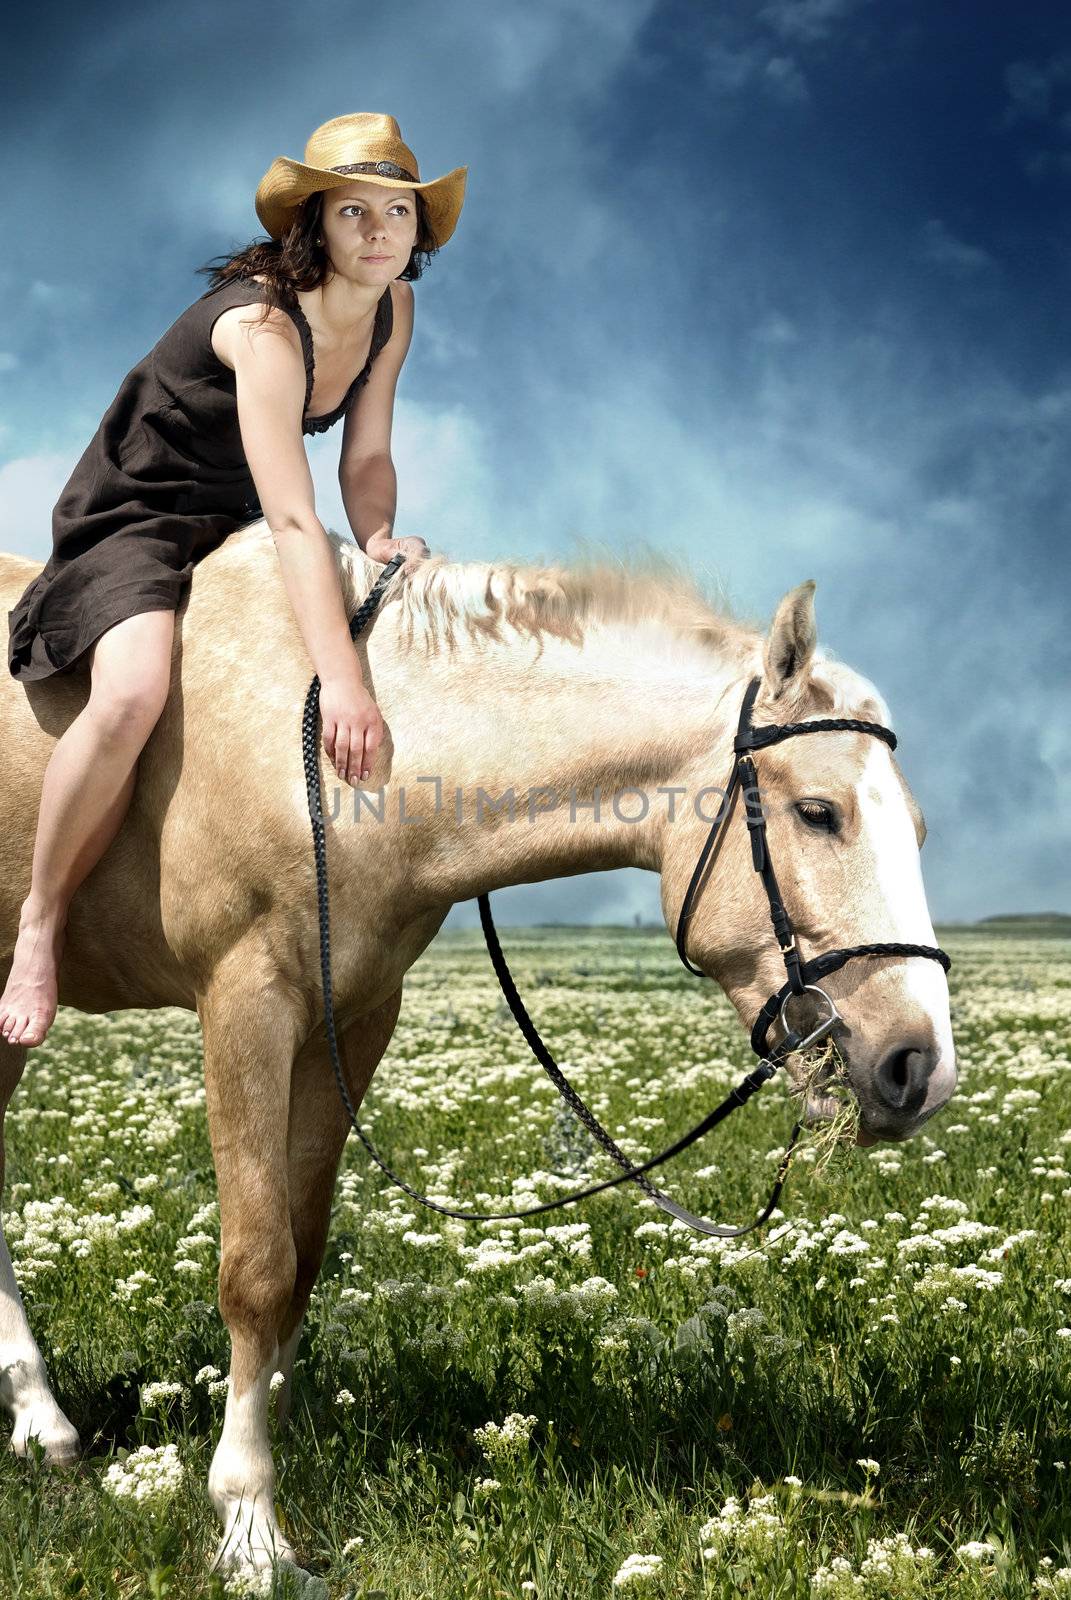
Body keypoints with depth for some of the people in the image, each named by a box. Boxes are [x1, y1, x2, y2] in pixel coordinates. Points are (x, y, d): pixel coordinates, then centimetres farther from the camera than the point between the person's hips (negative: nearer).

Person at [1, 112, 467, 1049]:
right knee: (134, 693, -36)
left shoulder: (393, 310, -4)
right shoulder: (264, 326, -29)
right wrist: (342, 684, -45)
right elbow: (293, 519, -38)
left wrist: (381, 539, -20)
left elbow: (366, 458, 3)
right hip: (135, 518, -8)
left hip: (239, 530, 9)